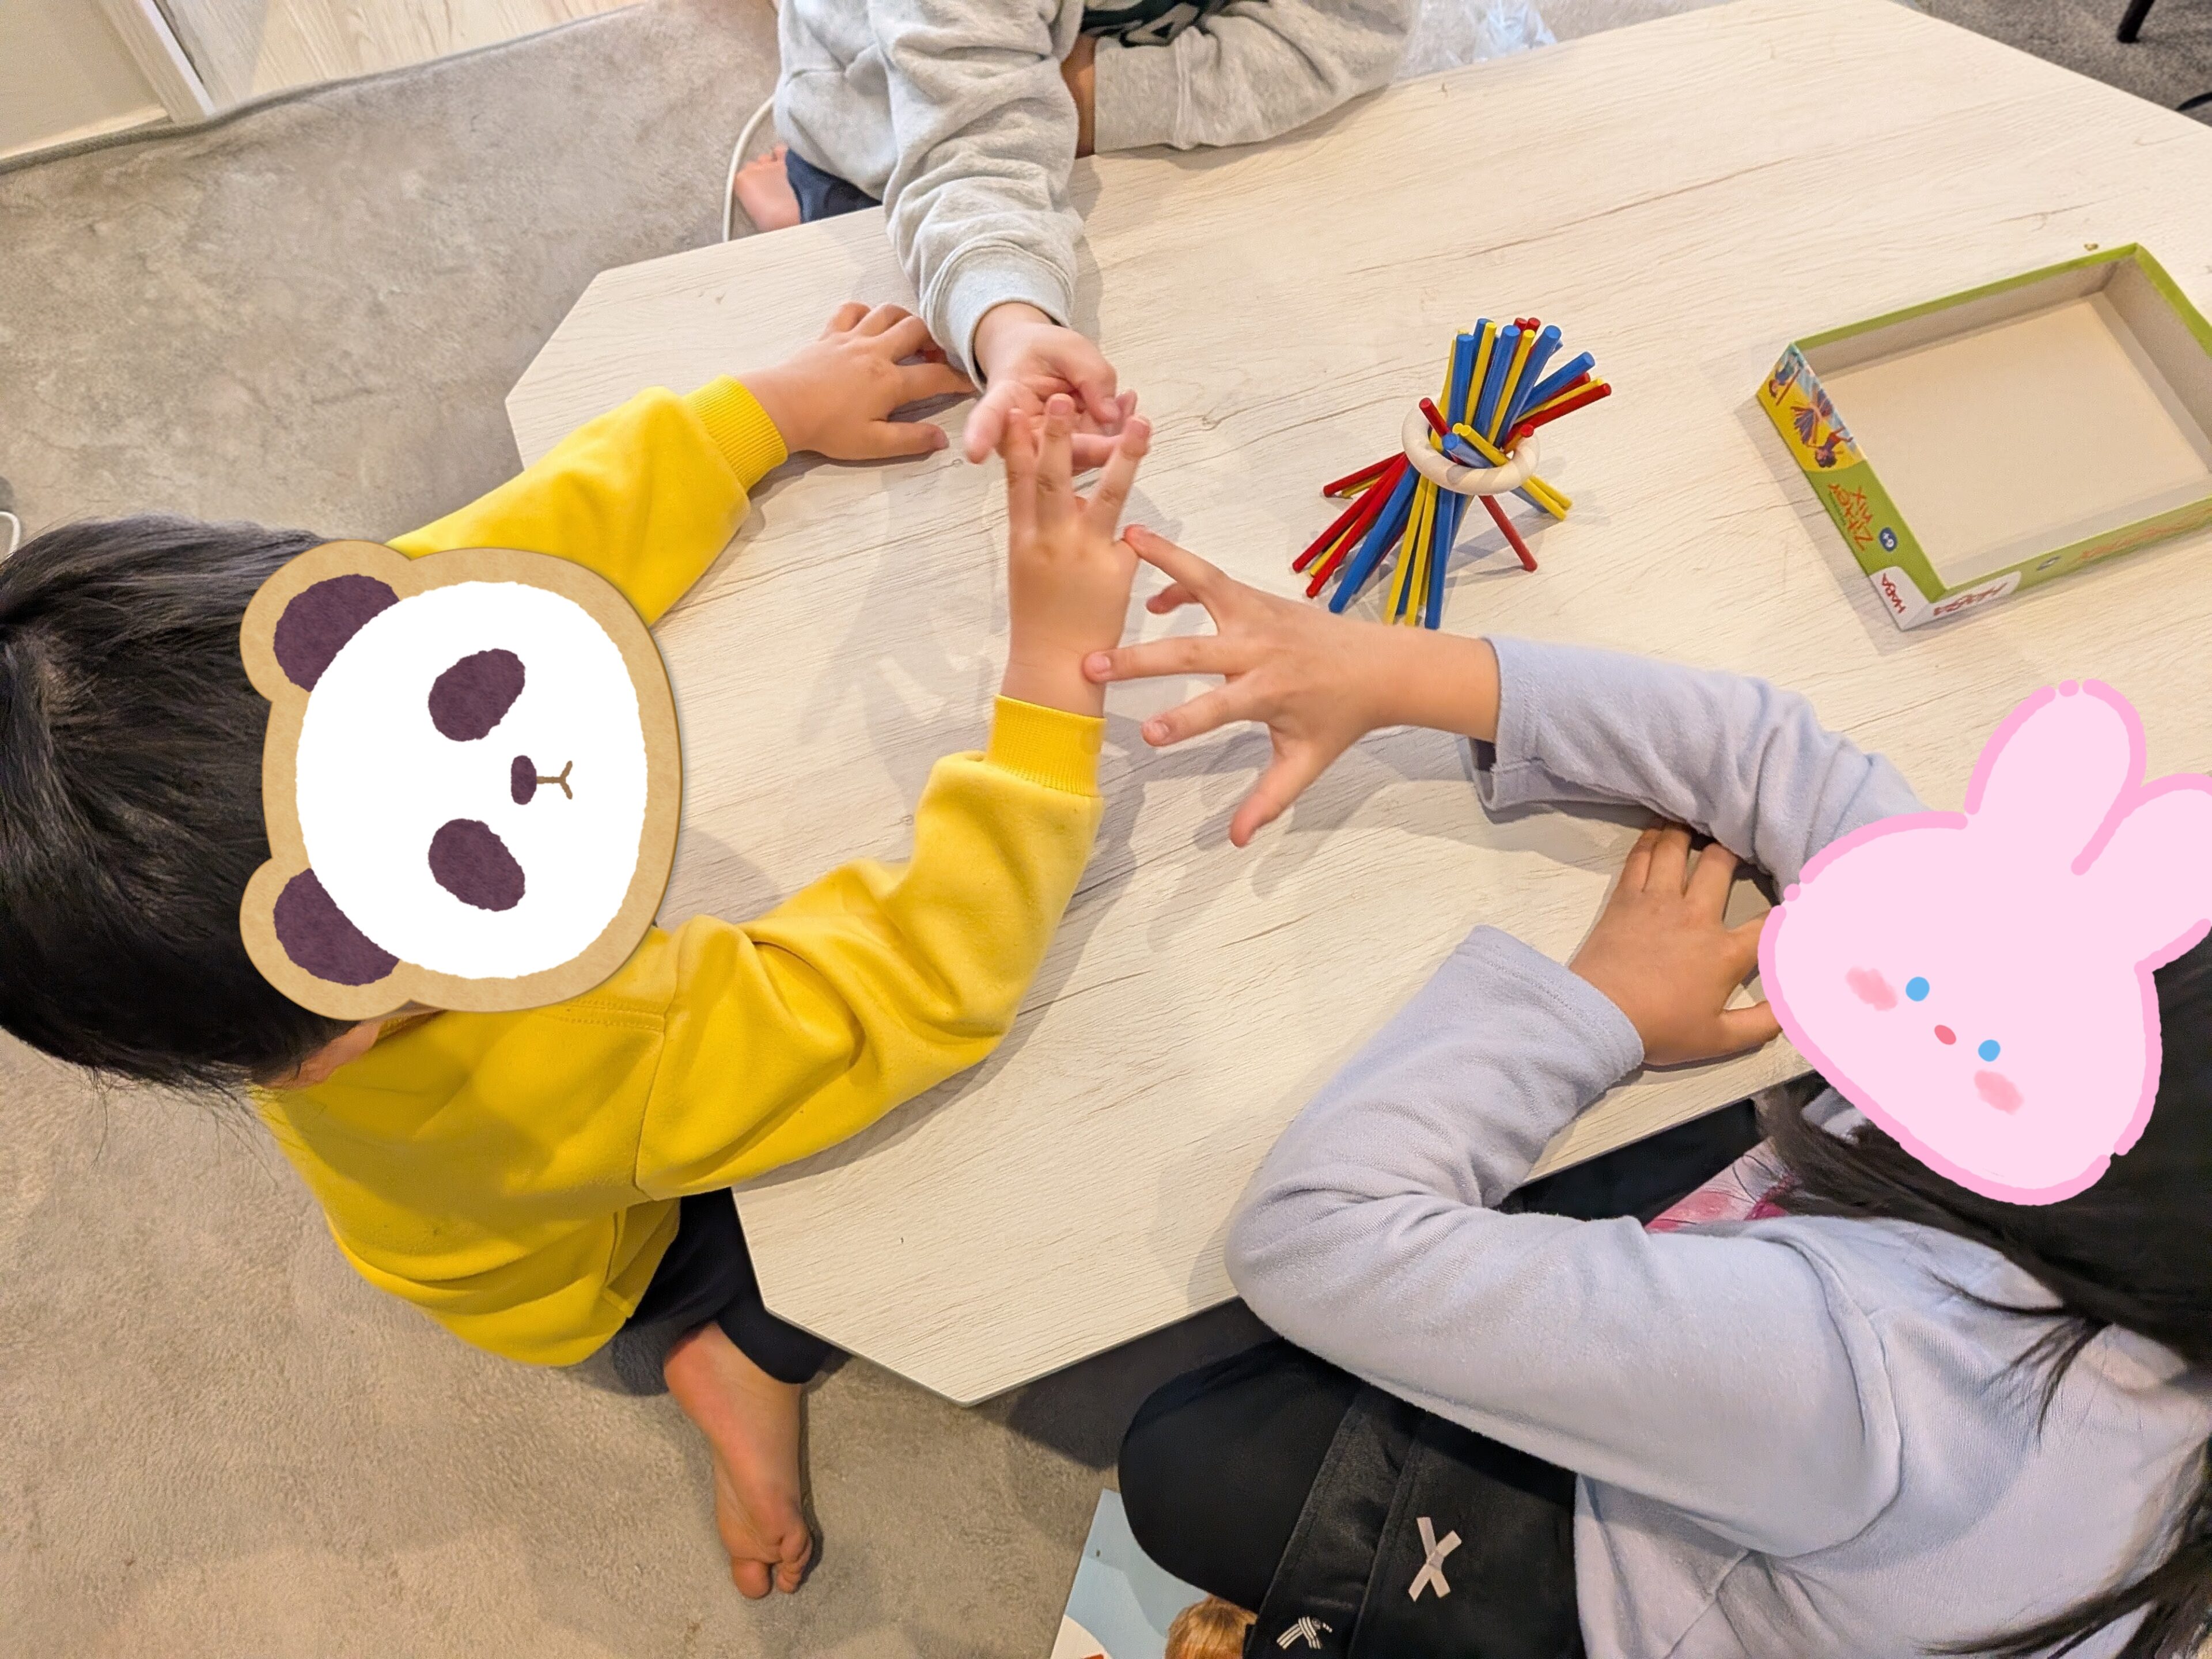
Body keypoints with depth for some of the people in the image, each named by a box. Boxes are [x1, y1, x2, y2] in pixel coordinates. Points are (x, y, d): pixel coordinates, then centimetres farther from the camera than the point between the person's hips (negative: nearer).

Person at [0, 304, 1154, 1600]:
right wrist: (1057, 666, -44)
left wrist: (776, 406, -15)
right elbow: (930, 982, -43)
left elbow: (555, 529, -22)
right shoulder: (572, 1067, -49)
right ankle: (750, 1352, 12)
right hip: (598, 1257, -5)